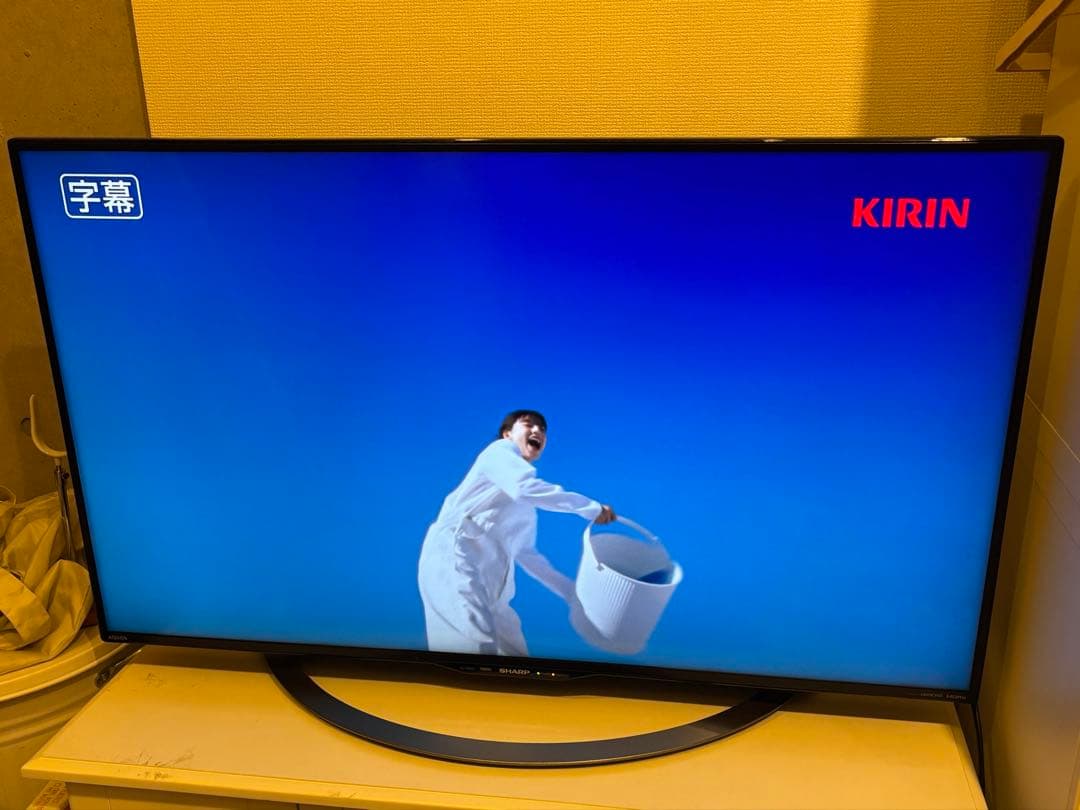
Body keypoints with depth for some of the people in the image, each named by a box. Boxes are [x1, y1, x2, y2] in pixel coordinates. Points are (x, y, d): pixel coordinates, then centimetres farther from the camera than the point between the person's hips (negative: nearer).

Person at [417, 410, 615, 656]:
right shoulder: (500, 451, 4)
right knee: (479, 648, -26)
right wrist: (593, 508, -12)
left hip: (487, 585, 10)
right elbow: (525, 487, -17)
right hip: (453, 558, -9)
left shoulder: (527, 505, 27)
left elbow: (525, 554, 29)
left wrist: (573, 593, 25)